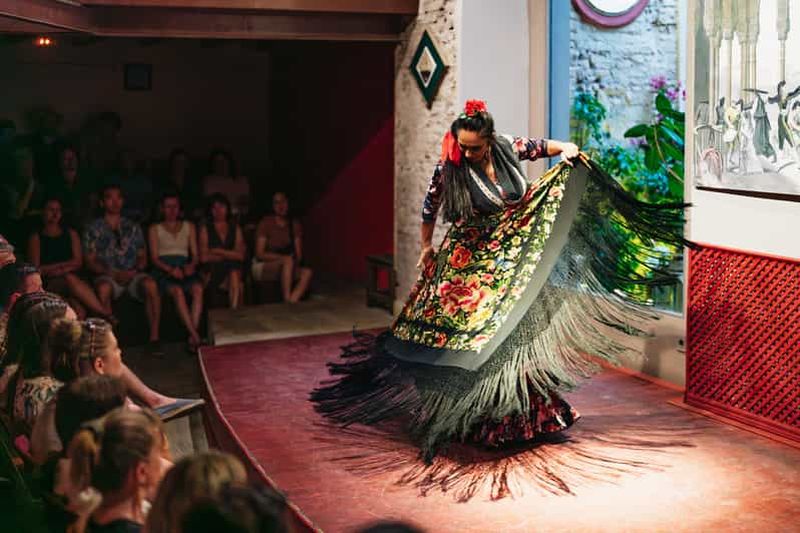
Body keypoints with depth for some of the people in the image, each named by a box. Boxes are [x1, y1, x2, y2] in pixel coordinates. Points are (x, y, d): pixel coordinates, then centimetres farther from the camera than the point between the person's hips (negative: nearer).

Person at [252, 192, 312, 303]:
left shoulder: (295, 224, 7)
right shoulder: (265, 223, -7)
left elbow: (298, 253, 5)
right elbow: (260, 254, -12)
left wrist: (296, 262, -18)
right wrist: (284, 257, -22)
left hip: (284, 269, 5)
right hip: (263, 267, -5)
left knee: (307, 272, -25)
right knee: (288, 261, -35)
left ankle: (293, 301, -42)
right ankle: (287, 300, -43)